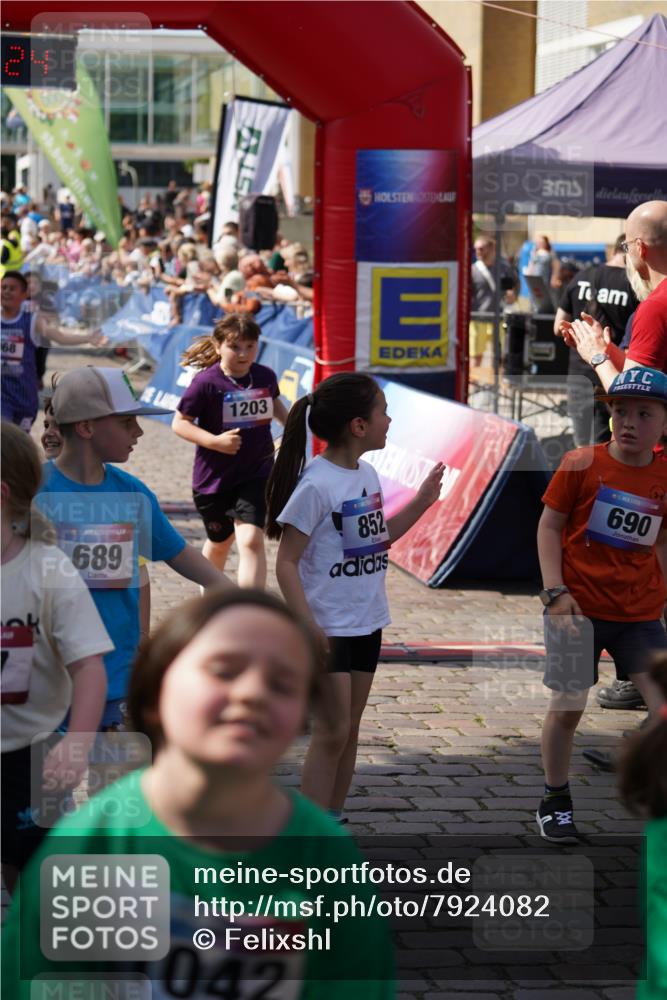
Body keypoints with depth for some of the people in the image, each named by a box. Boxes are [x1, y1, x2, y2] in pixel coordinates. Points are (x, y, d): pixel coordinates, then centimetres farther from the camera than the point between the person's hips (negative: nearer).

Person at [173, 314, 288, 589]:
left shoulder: (265, 376, -2)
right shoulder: (206, 383, -16)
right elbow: (180, 423, -12)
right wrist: (215, 441, -24)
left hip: (255, 475, 1)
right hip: (214, 476, -1)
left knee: (251, 539, -18)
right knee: (220, 541, 19)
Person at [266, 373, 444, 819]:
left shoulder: (367, 474, 6)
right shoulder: (316, 485, -18)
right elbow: (287, 562, -17)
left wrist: (422, 502, 13)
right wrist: (307, 626, -25)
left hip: (367, 623, 8)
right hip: (329, 628, -8)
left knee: (350, 730, 13)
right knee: (332, 733, -6)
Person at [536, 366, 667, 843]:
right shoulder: (581, 464, -8)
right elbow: (550, 526, -3)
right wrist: (555, 592, -11)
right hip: (580, 607, -2)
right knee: (567, 705, 4)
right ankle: (555, 801, 24)